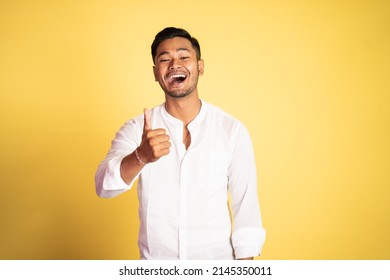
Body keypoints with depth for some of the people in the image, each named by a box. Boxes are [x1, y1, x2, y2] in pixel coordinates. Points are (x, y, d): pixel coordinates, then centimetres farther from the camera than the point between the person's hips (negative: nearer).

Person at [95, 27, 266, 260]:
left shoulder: (233, 130, -9)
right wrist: (141, 156, -37)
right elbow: (104, 186, -19)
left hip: (216, 258, -1)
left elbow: (246, 205, -7)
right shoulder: (136, 129, -6)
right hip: (155, 261, 1)